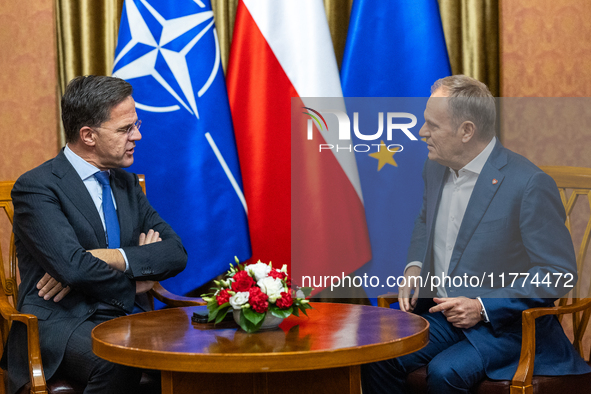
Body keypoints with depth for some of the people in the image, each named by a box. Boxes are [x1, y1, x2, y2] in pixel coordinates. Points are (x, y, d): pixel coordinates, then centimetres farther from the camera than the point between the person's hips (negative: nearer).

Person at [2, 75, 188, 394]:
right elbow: (72, 267, -19)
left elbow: (176, 253, 8)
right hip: (60, 323, -5)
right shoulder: (36, 188, -5)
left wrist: (108, 258, -9)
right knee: (118, 362, -37)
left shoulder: (127, 183, 18)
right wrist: (134, 281, -2)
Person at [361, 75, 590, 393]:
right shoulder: (436, 169, 6)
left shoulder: (530, 184, -18)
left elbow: (559, 273, -15)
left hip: (505, 324, -6)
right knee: (378, 359, -19)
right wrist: (414, 266, 6)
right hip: (440, 311, 6)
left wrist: (483, 307, -20)